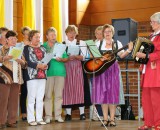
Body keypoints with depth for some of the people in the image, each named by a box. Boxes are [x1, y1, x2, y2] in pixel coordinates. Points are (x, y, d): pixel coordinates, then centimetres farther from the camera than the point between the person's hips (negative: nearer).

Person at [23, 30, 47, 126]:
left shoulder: (43, 48, 16)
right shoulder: (27, 48, 0)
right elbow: (28, 61, -11)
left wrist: (46, 66, -10)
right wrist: (38, 65, -21)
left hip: (42, 75, 5)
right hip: (32, 75, -5)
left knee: (40, 98, 7)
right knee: (31, 98, -3)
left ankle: (39, 118, 12)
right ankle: (31, 119, 2)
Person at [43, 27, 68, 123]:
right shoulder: (43, 46, 7)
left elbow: (66, 59, 9)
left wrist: (61, 59, -10)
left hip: (60, 72, 2)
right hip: (48, 72, -1)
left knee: (59, 95, 3)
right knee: (48, 95, -3)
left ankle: (58, 115, 8)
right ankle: (48, 116, 2)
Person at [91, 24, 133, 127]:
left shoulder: (117, 43, 8)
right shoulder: (98, 44, 10)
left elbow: (121, 55, -4)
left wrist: (129, 50, -20)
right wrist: (100, 58, -13)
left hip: (113, 70, -1)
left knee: (113, 93, -5)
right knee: (103, 93, -1)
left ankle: (112, 119, -1)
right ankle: (105, 119, 3)